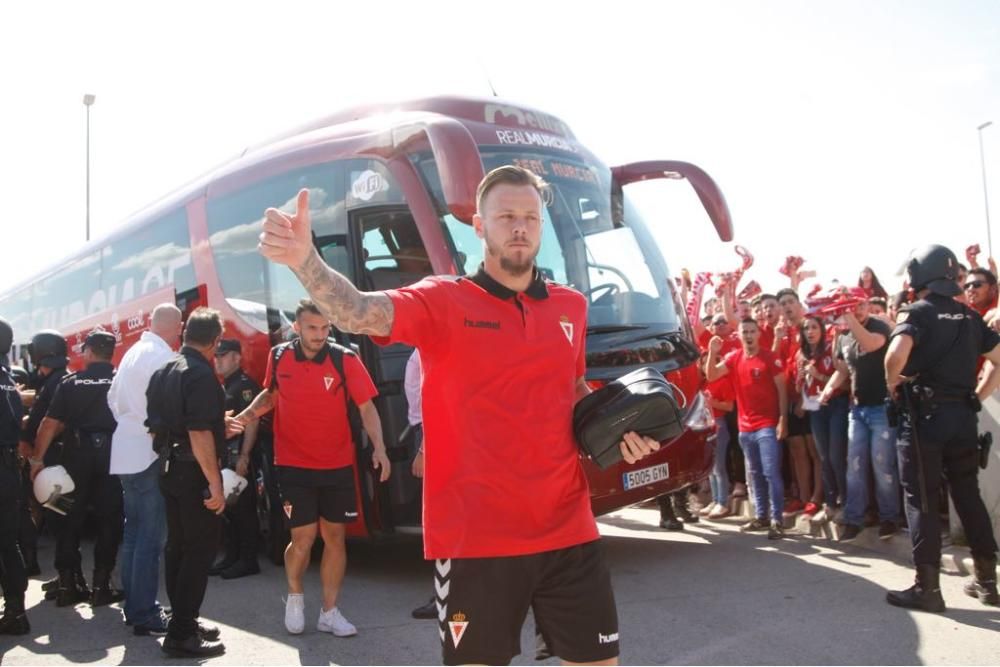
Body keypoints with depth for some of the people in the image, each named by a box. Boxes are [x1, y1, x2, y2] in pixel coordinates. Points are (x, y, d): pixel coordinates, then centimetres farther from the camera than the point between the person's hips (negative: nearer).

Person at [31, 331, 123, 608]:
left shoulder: (71, 382, 3)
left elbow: (51, 423, -1)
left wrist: (37, 458, 3)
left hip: (78, 452, 1)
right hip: (111, 452, -1)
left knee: (71, 517, 11)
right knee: (109, 519, 5)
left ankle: (66, 584, 12)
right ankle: (100, 585, 6)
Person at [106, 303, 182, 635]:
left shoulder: (133, 352, 14)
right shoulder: (161, 356, -15)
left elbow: (113, 398, 19)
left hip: (127, 451, 10)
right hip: (149, 454, -10)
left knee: (134, 531, 15)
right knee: (151, 536, -5)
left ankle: (133, 605, 23)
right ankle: (145, 615, -2)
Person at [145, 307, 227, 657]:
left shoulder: (163, 372, 11)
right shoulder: (200, 374, -18)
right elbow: (199, 434, -25)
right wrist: (215, 484, -24)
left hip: (169, 469, 9)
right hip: (194, 473, -9)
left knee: (178, 546, 16)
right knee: (199, 550, -3)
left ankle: (183, 621, 26)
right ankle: (181, 635, 0)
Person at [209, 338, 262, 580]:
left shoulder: (245, 385, -11)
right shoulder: (224, 386, 18)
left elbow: (251, 422, -19)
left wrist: (244, 456, -25)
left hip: (238, 456, -9)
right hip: (224, 456, 9)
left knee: (243, 508, -5)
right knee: (228, 508, 12)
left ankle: (248, 560, 0)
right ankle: (232, 556, 20)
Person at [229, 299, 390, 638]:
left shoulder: (345, 360, -10)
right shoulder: (279, 357, -3)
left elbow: (366, 407, -8)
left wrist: (379, 447, -21)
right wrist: (247, 415, -2)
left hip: (337, 466, 0)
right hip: (294, 465, 0)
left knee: (335, 536, 7)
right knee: (303, 538, -3)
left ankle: (329, 612, 21)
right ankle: (295, 596, 27)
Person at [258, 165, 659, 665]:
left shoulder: (571, 306, 9)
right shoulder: (443, 301, -6)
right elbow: (357, 313, -24)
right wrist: (305, 261, -42)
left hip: (568, 529, 4)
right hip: (474, 535, -4)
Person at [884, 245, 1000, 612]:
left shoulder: (917, 312, -8)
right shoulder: (970, 316, 11)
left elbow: (897, 352, -27)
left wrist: (893, 382, -9)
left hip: (925, 415, -6)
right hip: (963, 415, 6)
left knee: (922, 499, 0)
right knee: (969, 495, 15)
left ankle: (927, 586, 1)